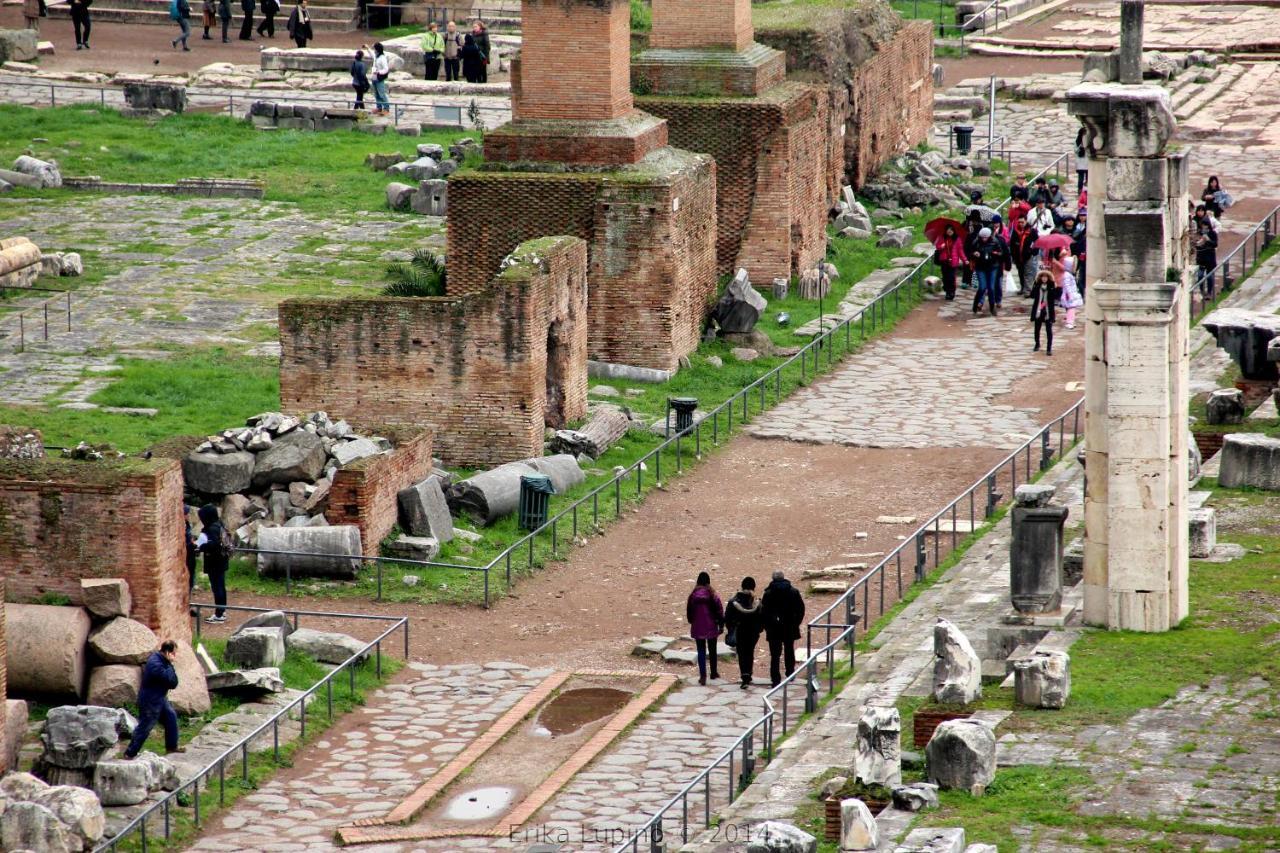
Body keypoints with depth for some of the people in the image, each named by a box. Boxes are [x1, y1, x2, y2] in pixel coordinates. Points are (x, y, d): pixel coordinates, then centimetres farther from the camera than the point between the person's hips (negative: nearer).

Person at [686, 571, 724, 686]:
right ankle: (714, 673, 27)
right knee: (712, 650, 16)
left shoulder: (693, 595, -7)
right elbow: (719, 610, -6)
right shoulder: (712, 595, -10)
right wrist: (721, 624, 5)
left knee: (701, 651, 4)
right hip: (711, 627, 0)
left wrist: (691, 622, 19)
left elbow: (689, 611, 3)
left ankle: (703, 676, -6)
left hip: (698, 628, 0)